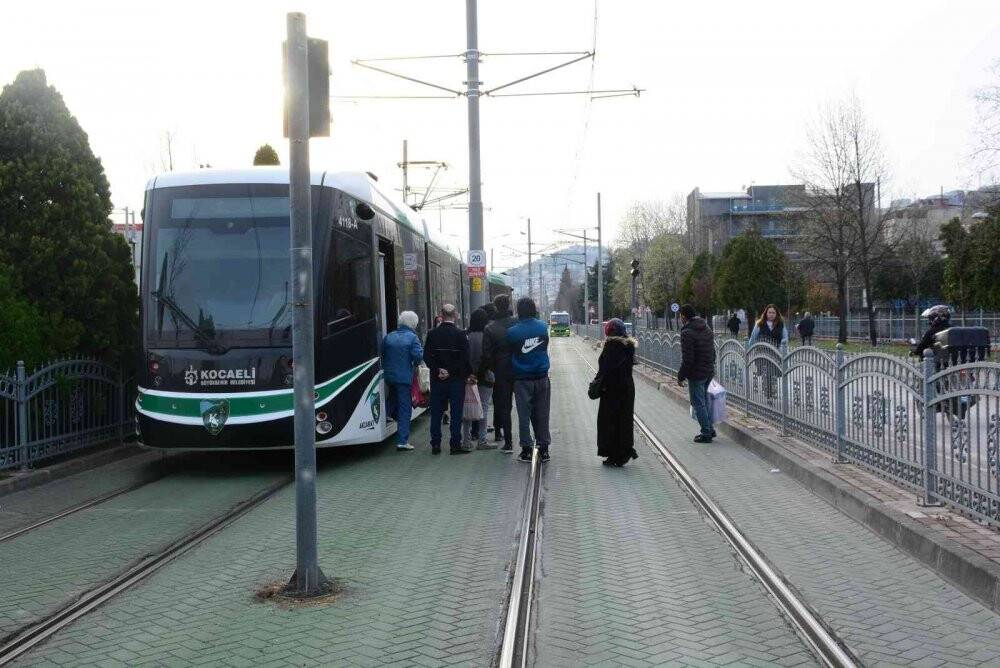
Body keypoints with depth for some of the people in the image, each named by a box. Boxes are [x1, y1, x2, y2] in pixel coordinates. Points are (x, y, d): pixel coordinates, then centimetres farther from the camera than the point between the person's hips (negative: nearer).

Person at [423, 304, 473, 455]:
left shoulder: (432, 334, -1)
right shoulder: (460, 335, -8)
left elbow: (427, 357, -4)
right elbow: (466, 358, -9)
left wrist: (438, 370, -3)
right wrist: (468, 374, 2)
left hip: (437, 379, 2)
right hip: (457, 379, -2)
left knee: (436, 413, 9)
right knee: (456, 413, 3)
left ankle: (435, 445, 11)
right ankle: (455, 445, 3)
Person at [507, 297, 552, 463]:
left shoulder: (512, 332, -11)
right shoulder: (543, 327, -2)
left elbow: (509, 353, 0)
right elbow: (544, 348, 7)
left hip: (522, 379, -2)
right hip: (542, 377, 2)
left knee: (524, 415, 4)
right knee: (542, 414, 9)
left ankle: (526, 450, 6)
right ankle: (544, 449, 12)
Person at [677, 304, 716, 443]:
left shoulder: (687, 333, -18)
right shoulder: (707, 329, 10)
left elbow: (687, 359, -21)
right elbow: (713, 352, 16)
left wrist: (681, 376, -12)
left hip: (696, 374, -9)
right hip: (709, 372, 9)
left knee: (698, 403, 1)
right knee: (705, 401, 21)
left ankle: (706, 433, 3)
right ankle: (710, 429, 25)